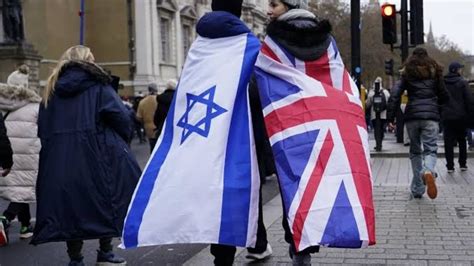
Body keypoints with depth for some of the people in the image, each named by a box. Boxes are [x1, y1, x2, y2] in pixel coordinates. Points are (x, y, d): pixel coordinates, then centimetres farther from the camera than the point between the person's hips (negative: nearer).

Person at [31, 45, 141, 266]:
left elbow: (42, 128, 11)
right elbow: (121, 117, -9)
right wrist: (121, 141, 6)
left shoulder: (51, 90, 15)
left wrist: (58, 147, 15)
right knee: (105, 200, 10)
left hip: (59, 162, 4)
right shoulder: (97, 86, 1)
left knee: (70, 206, 8)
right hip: (96, 157, -4)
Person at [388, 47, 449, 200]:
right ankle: (428, 172, -36)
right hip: (431, 116, -1)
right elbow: (444, 97, 12)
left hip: (412, 115, 1)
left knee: (415, 151, 12)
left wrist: (391, 118, -1)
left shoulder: (407, 73, 10)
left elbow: (396, 96, 0)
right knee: (430, 149, -2)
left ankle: (417, 189, 12)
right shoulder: (434, 72, 12)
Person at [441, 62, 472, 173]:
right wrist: (469, 114, 0)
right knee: (462, 140, 14)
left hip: (446, 116, 2)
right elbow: (468, 100, -7)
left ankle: (450, 166, 0)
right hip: (460, 116, -2)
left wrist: (440, 114, 11)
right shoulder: (462, 82, -6)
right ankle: (463, 164, 15)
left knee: (448, 142, 2)